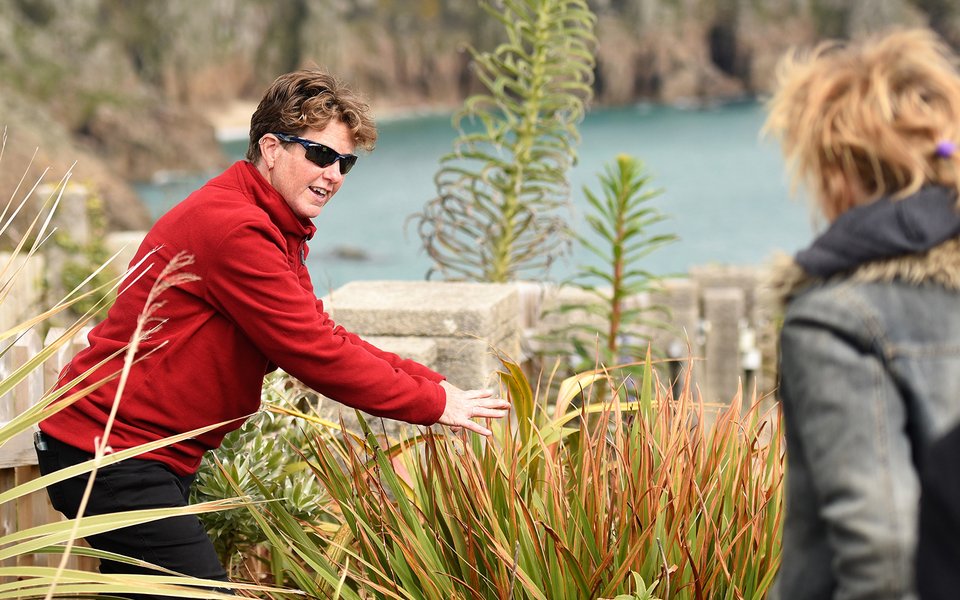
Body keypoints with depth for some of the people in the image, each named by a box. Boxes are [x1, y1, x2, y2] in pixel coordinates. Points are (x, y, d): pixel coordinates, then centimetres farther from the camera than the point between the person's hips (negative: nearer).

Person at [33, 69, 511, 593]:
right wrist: (434, 404, -14)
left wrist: (432, 382, 1)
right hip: (110, 453, -11)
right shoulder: (232, 228, -21)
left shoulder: (275, 231, 14)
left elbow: (323, 337, 11)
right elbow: (315, 353, -21)